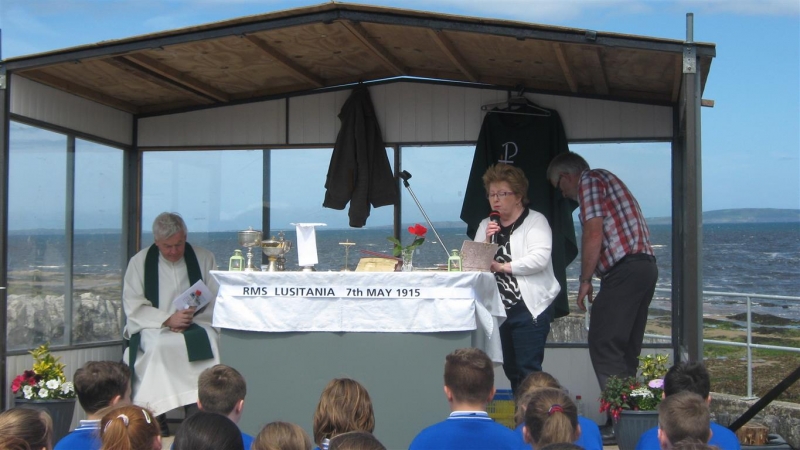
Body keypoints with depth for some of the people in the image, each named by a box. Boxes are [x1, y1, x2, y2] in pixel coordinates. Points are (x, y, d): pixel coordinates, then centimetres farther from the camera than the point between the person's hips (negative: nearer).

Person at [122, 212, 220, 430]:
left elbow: (216, 303, 5)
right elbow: (133, 308, -1)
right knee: (159, 345, -35)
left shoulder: (204, 258, 8)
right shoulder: (139, 262, 5)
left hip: (196, 325, 1)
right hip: (153, 326, -1)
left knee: (207, 341, -32)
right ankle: (157, 420, -28)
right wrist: (167, 319, -16)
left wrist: (192, 319, -14)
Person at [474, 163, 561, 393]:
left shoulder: (535, 221, -1)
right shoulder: (486, 225, 16)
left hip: (530, 308, -6)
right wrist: (486, 241, -6)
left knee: (528, 370, -9)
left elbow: (540, 258, -16)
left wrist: (504, 266, -17)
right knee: (510, 369, 10)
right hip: (499, 310, 6)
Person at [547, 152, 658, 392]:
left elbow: (594, 233, -13)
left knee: (603, 347, -11)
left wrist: (585, 280, -7)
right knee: (626, 349, 11)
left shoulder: (589, 181, -2)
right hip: (646, 266, 10)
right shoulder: (606, 180, 27)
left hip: (624, 270, -10)